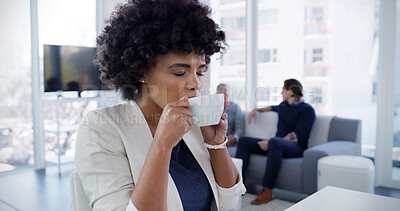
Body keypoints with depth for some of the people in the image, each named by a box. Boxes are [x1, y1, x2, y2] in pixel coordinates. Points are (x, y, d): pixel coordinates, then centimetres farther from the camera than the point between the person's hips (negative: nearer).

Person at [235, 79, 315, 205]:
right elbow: (273, 108, 47)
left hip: (296, 147, -8)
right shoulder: (283, 106, 20)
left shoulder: (307, 110, -4)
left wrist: (269, 142, -22)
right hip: (277, 145, 8)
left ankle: (267, 192, -37)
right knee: (244, 141, -3)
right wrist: (257, 110, 30)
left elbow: (297, 136, -16)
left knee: (274, 142, -40)